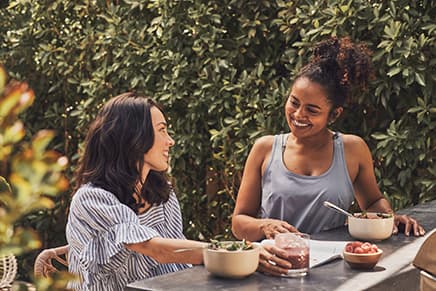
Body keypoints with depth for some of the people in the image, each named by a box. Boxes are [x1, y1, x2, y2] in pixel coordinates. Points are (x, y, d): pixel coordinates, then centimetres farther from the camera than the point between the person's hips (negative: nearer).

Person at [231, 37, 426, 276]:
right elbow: (239, 222, 9)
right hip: (274, 266, 0)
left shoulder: (353, 150, 9)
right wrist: (265, 227, -12)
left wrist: (388, 217, 6)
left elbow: (373, 201, 28)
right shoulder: (265, 149, 8)